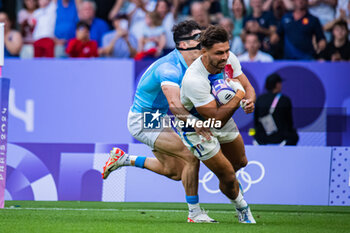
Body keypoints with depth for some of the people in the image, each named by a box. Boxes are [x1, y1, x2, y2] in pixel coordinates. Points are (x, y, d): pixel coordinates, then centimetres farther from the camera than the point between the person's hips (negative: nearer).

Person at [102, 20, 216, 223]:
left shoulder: (187, 66, 0)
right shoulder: (169, 68, -29)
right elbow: (175, 104, -42)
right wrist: (196, 125, -49)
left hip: (158, 119, 10)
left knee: (174, 171, 16)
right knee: (191, 157, -19)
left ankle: (123, 159, 29)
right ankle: (194, 212, -8)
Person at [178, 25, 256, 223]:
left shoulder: (229, 59, -21)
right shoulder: (194, 80, -41)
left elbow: (247, 87, -8)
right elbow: (217, 120, -37)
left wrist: (250, 100, -30)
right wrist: (238, 97, -38)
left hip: (224, 119, 7)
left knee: (240, 162, 24)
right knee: (228, 177, -3)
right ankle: (242, 208, 29)